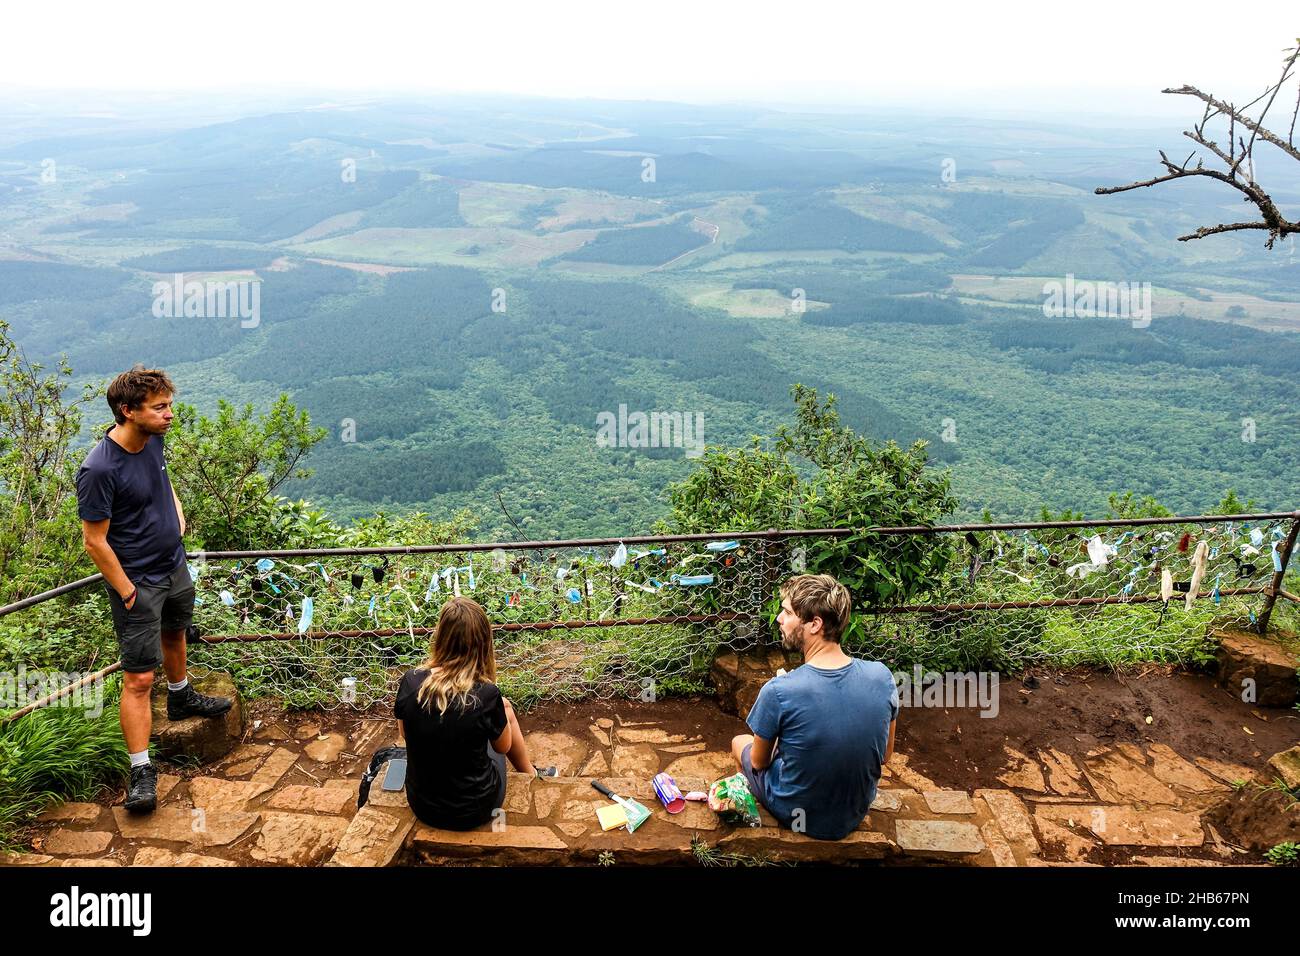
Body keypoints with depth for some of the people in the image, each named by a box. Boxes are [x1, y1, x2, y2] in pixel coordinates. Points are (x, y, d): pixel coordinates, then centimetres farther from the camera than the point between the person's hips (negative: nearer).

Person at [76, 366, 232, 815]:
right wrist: (128, 592, -17)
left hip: (175, 567, 8)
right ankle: (141, 770, 6)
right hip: (138, 581, -8)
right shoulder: (99, 469, -29)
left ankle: (181, 697, 56)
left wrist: (175, 507, 3)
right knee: (139, 678, -3)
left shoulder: (152, 439, -6)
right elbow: (95, 541, -22)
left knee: (175, 633, 31)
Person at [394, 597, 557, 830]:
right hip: (474, 812, -3)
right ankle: (530, 774, 44)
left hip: (422, 806, 3)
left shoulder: (410, 682, -17)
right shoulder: (486, 695, -26)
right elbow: (504, 746, -5)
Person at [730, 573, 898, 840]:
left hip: (798, 816, -4)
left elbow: (759, 762, -11)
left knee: (739, 742, 25)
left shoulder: (778, 691, -31)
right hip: (856, 814, 4)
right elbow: (885, 756, -3)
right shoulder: (882, 676, -19)